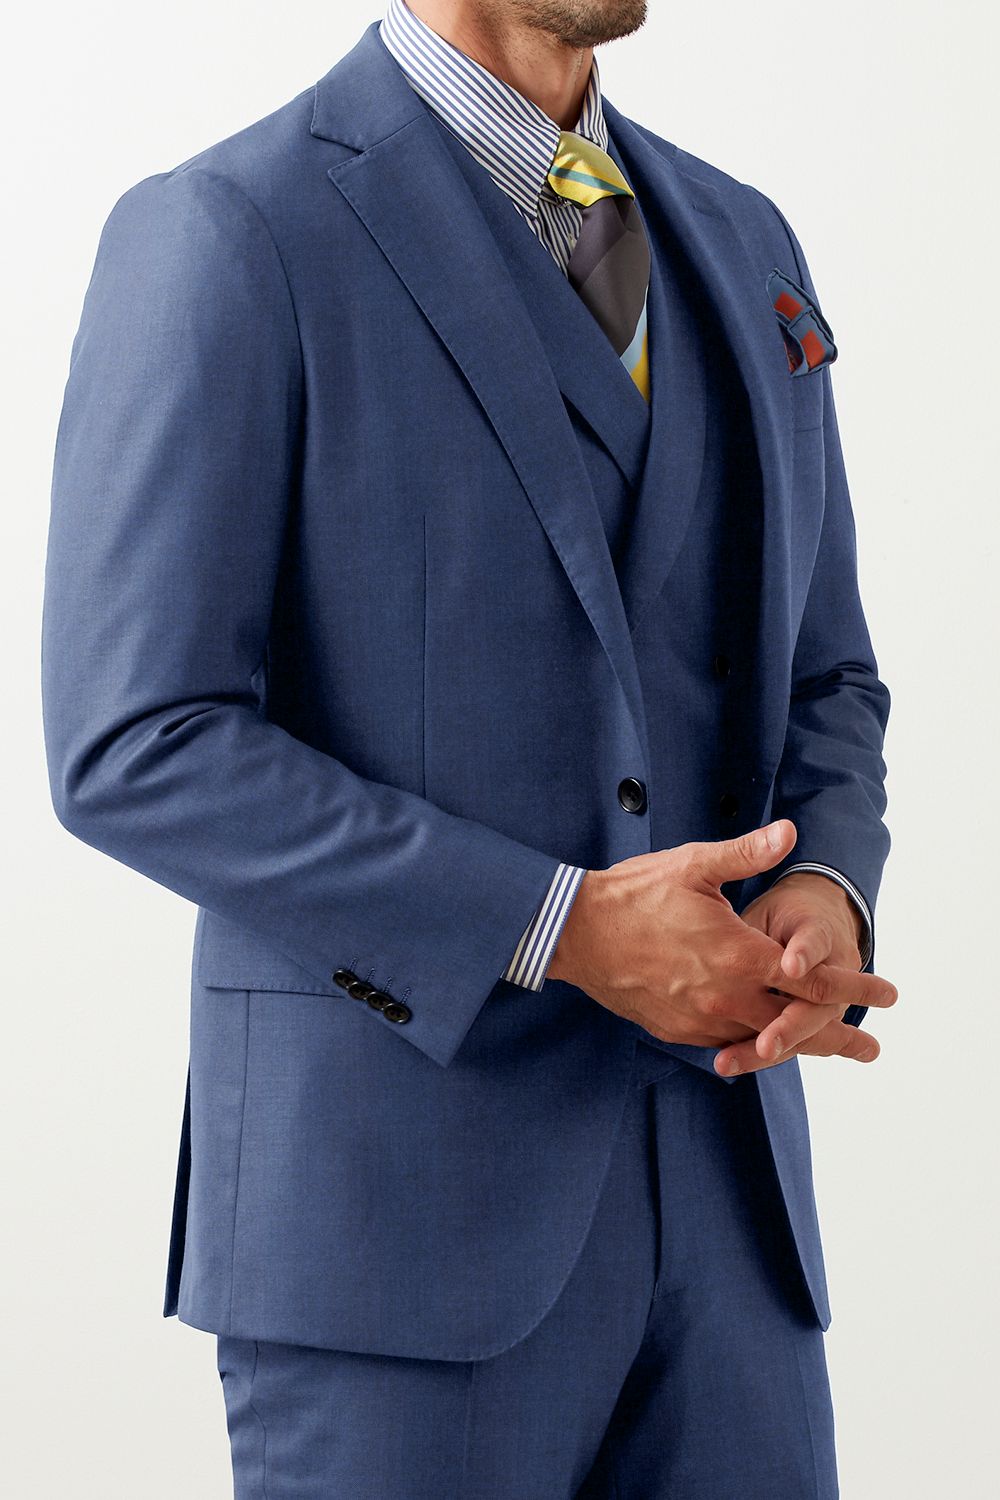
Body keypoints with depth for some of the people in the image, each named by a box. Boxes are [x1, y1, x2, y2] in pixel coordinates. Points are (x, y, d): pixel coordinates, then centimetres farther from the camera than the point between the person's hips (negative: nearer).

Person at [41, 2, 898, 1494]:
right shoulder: (230, 236, -8)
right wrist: (562, 927, -18)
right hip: (401, 1202, -6)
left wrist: (824, 901, -5)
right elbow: (137, 751, -13)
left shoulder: (739, 245, 13)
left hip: (719, 1199, 6)